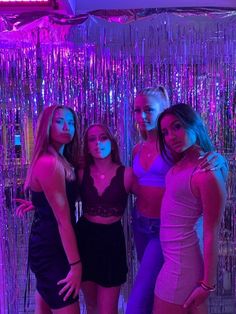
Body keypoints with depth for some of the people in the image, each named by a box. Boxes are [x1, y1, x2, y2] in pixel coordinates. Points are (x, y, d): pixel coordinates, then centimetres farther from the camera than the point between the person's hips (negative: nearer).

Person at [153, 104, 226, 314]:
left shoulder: (207, 173, -23)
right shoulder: (184, 161, 0)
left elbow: (212, 235, -18)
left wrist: (208, 283, -14)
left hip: (181, 261, -8)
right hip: (176, 255, 8)